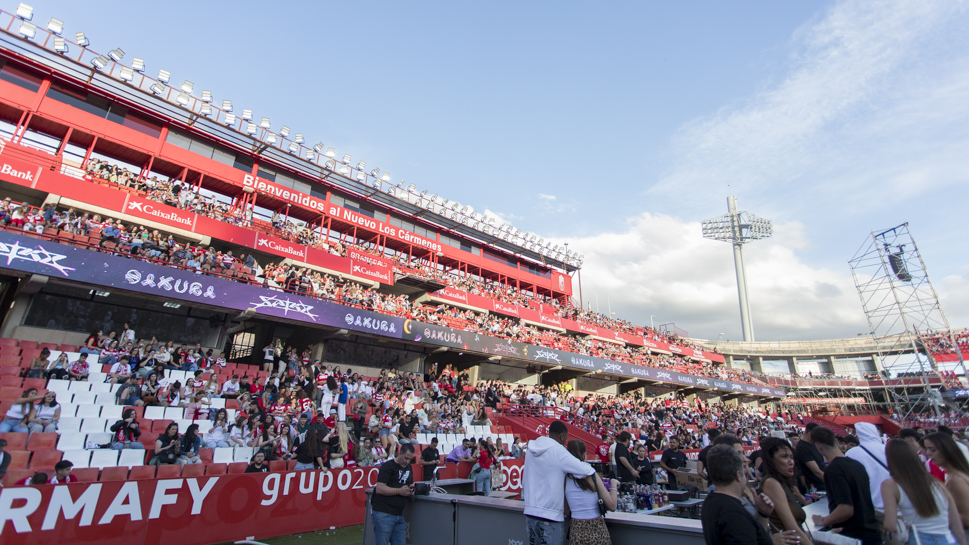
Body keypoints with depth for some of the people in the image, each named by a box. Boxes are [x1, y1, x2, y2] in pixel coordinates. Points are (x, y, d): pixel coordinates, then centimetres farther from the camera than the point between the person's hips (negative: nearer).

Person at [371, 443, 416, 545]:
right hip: (383, 514, -7)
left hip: (399, 515, 7)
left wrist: (411, 489, -3)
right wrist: (399, 491, -23)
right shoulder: (388, 466, -10)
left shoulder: (408, 467, 15)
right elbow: (379, 489, -17)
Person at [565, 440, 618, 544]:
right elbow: (612, 506, -8)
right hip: (597, 532, -2)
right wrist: (613, 486, 6)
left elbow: (567, 511, 4)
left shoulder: (565, 479, -5)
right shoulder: (592, 475, -13)